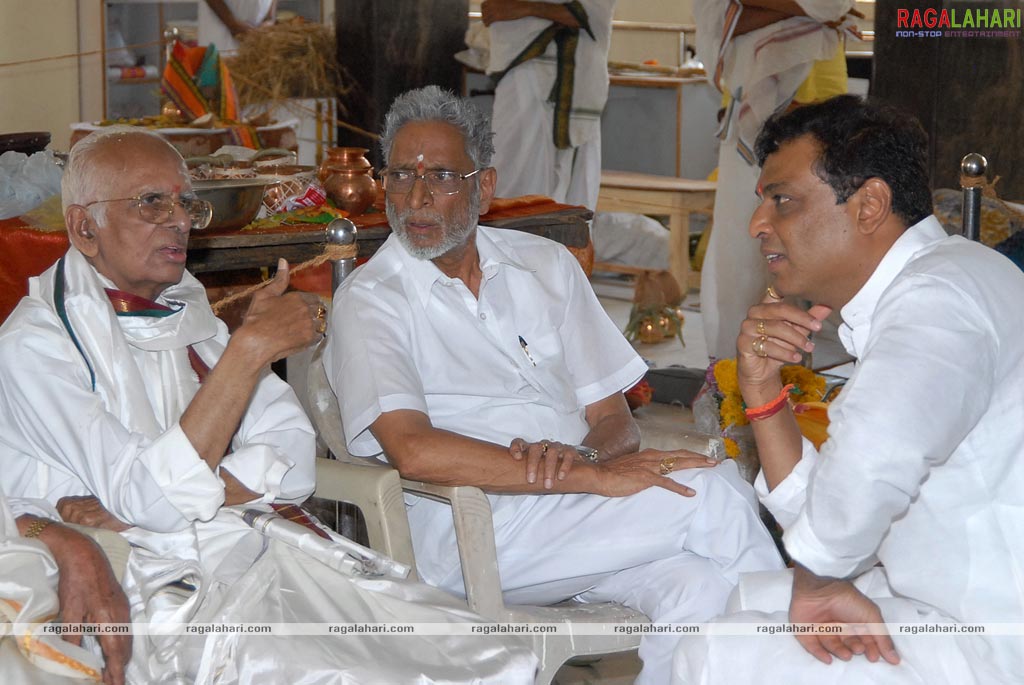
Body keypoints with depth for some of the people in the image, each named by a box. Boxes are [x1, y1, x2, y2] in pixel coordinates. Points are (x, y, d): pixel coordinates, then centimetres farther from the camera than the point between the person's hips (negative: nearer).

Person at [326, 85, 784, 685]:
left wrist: (579, 455, -13)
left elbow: (613, 417, 14)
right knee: (715, 493, -22)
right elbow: (413, 451, -17)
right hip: (469, 532, -5)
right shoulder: (370, 300, 0)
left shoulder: (546, 265, 16)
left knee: (697, 585, -29)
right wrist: (595, 475, -21)